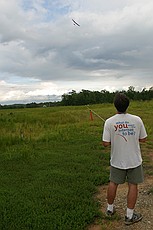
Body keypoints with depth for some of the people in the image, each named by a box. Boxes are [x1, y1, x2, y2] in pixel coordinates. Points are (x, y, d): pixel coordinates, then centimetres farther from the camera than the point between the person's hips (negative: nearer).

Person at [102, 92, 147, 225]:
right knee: (133, 185, 13)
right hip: (134, 160, 0)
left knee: (113, 183, 18)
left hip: (117, 160, 1)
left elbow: (106, 143, -13)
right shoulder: (137, 120, -12)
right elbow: (143, 139, -3)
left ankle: (110, 209, 37)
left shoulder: (109, 122, -14)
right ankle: (129, 216, 24)